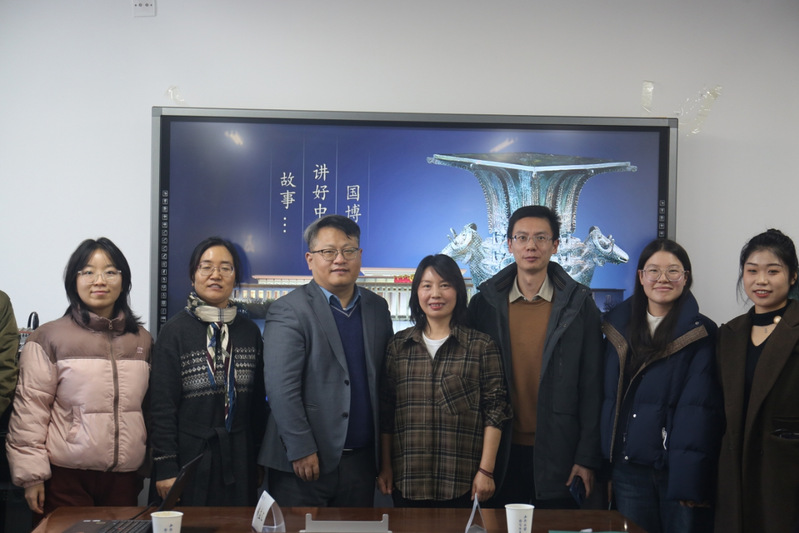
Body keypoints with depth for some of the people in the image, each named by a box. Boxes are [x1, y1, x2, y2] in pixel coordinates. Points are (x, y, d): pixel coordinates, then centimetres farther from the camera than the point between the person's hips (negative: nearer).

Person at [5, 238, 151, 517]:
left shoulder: (142, 340, 10)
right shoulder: (49, 337, -3)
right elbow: (30, 409, -5)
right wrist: (31, 475, -8)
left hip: (124, 478, 4)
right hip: (66, 478, -3)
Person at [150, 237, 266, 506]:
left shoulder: (249, 331, 8)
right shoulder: (174, 331, -3)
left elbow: (258, 399, 10)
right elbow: (161, 404, -6)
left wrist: (259, 458, 8)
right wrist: (165, 467, -10)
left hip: (239, 458, 3)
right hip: (190, 454, -3)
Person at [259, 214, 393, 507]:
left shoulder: (377, 308, 10)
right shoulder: (288, 310, -7)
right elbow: (281, 388, -13)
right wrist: (301, 450, -16)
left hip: (361, 459, 5)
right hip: (304, 461, -5)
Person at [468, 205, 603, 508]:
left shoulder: (579, 305, 1)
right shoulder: (483, 304, 4)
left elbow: (592, 387, 0)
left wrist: (588, 457, -4)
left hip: (557, 453, -1)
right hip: (500, 453, 1)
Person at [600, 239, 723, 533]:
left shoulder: (701, 333, -4)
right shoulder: (619, 327, 9)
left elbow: (700, 409, -10)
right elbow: (609, 396, 10)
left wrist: (691, 479, -16)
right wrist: (605, 463, 5)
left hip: (679, 468, -3)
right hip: (629, 468, 4)